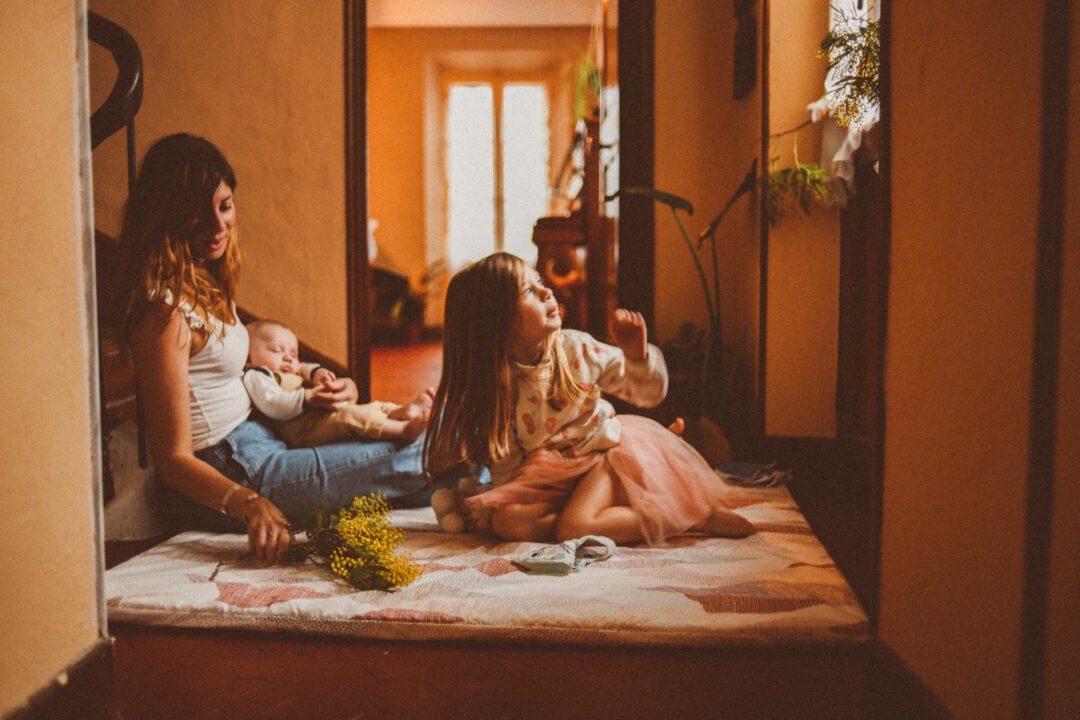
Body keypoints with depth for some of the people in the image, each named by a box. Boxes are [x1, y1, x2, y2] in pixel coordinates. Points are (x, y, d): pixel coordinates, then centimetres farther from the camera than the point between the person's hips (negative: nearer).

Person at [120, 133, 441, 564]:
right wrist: (247, 503, -37)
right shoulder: (165, 309, -22)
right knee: (405, 460, -5)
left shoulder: (206, 283, 7)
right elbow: (174, 459, -22)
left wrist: (314, 396, 4)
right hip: (226, 477, -9)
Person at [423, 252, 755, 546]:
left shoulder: (576, 348, -9)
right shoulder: (494, 385, -11)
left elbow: (649, 393, -1)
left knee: (574, 529, -31)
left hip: (605, 455, -2)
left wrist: (637, 354, -20)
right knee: (508, 522, -28)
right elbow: (506, 468, -3)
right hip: (549, 480, 2)